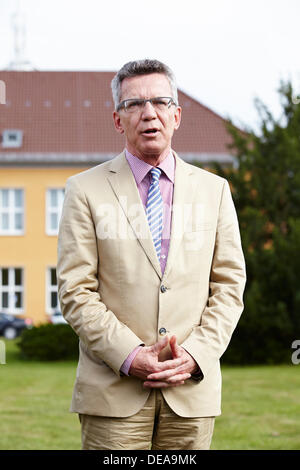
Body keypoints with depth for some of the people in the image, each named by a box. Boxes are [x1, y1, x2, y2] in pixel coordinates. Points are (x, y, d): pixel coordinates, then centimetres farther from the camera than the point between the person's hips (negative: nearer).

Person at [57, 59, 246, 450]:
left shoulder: (214, 190, 11)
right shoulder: (86, 190, 3)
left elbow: (229, 285, 8)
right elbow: (75, 292, -3)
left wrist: (196, 355, -6)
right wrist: (130, 357, -13)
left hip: (192, 388, 2)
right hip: (114, 389, -2)